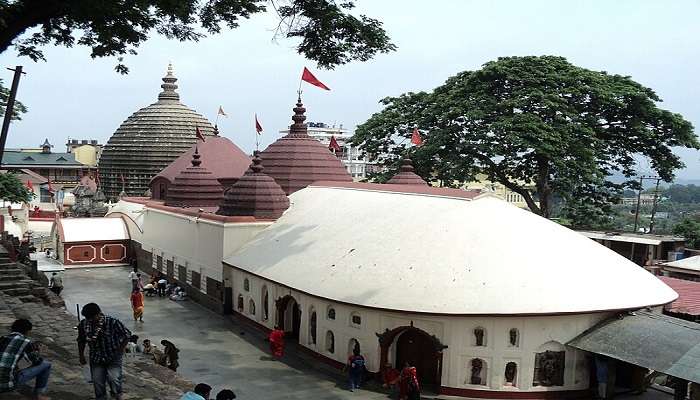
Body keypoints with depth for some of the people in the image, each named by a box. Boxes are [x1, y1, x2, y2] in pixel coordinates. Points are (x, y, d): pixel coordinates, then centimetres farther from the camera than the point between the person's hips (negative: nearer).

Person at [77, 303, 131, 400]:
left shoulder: (113, 322, -21)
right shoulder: (83, 324, -9)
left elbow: (127, 335, -8)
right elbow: (81, 341, 9)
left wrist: (120, 349, -9)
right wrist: (81, 356, 11)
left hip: (113, 358, -3)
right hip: (96, 359, 4)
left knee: (114, 379, -14)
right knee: (98, 383, 6)